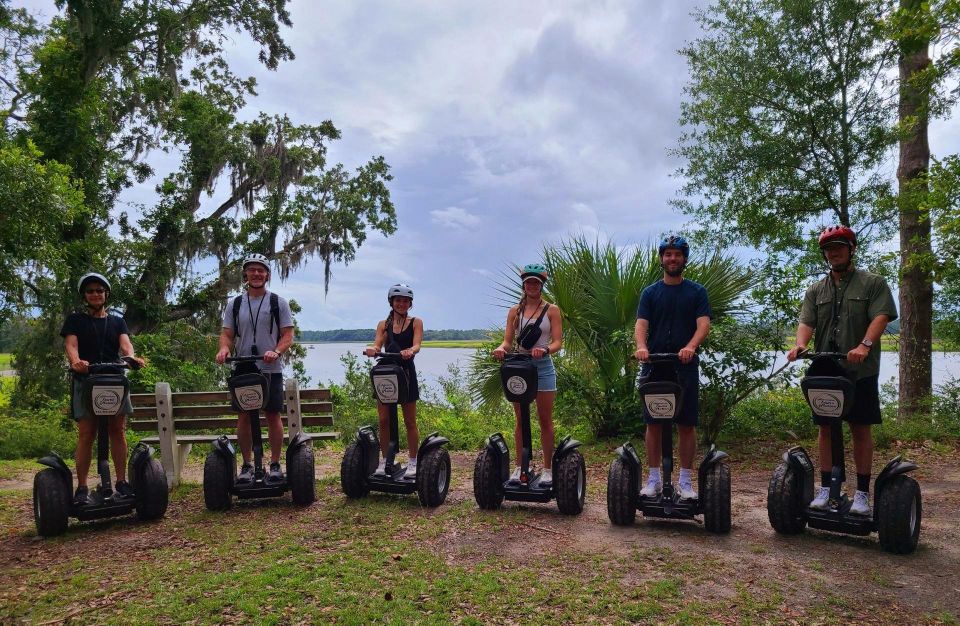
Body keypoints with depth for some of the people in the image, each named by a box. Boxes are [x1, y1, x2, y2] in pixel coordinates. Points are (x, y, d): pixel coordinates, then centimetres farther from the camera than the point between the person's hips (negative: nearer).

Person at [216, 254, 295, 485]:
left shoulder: (278, 302, 3)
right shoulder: (235, 304, 10)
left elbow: (288, 335, -1)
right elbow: (227, 333, 8)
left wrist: (276, 352, -21)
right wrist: (224, 349, -14)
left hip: (270, 369, -2)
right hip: (243, 369, 2)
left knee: (273, 416, 2)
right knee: (243, 416, 4)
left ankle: (275, 464, 11)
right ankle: (247, 465, 15)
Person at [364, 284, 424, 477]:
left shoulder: (415, 322, 3)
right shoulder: (384, 324, 10)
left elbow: (417, 345, -13)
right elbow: (377, 344, -5)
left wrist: (410, 351, -37)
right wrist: (372, 349, -29)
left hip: (406, 373, -2)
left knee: (410, 421, 3)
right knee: (384, 420, 4)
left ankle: (412, 462, 13)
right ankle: (384, 461, 16)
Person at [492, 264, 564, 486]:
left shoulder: (551, 310, 2)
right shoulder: (515, 311, 9)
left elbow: (558, 342, -6)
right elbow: (508, 340, 4)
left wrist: (544, 349, -27)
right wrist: (501, 348, -19)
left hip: (543, 367, -2)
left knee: (545, 420, 3)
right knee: (520, 420, 8)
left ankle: (547, 469, 11)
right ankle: (519, 466, 18)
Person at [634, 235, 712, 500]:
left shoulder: (697, 291, 7)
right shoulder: (650, 292, 10)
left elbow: (704, 324, -6)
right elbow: (641, 324, -2)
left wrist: (690, 347, -27)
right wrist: (641, 347, -24)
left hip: (685, 367, -1)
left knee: (687, 424, 2)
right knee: (653, 423, 3)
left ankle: (686, 481, 12)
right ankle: (654, 478, 13)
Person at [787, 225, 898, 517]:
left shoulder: (873, 284, 4)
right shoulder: (816, 290, 14)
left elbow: (881, 317, -9)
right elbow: (806, 322, 3)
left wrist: (865, 345, -27)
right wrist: (800, 344, -18)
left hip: (860, 371, -3)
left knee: (861, 429, 2)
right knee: (826, 428, 7)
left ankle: (862, 493, 10)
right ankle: (825, 489, 14)